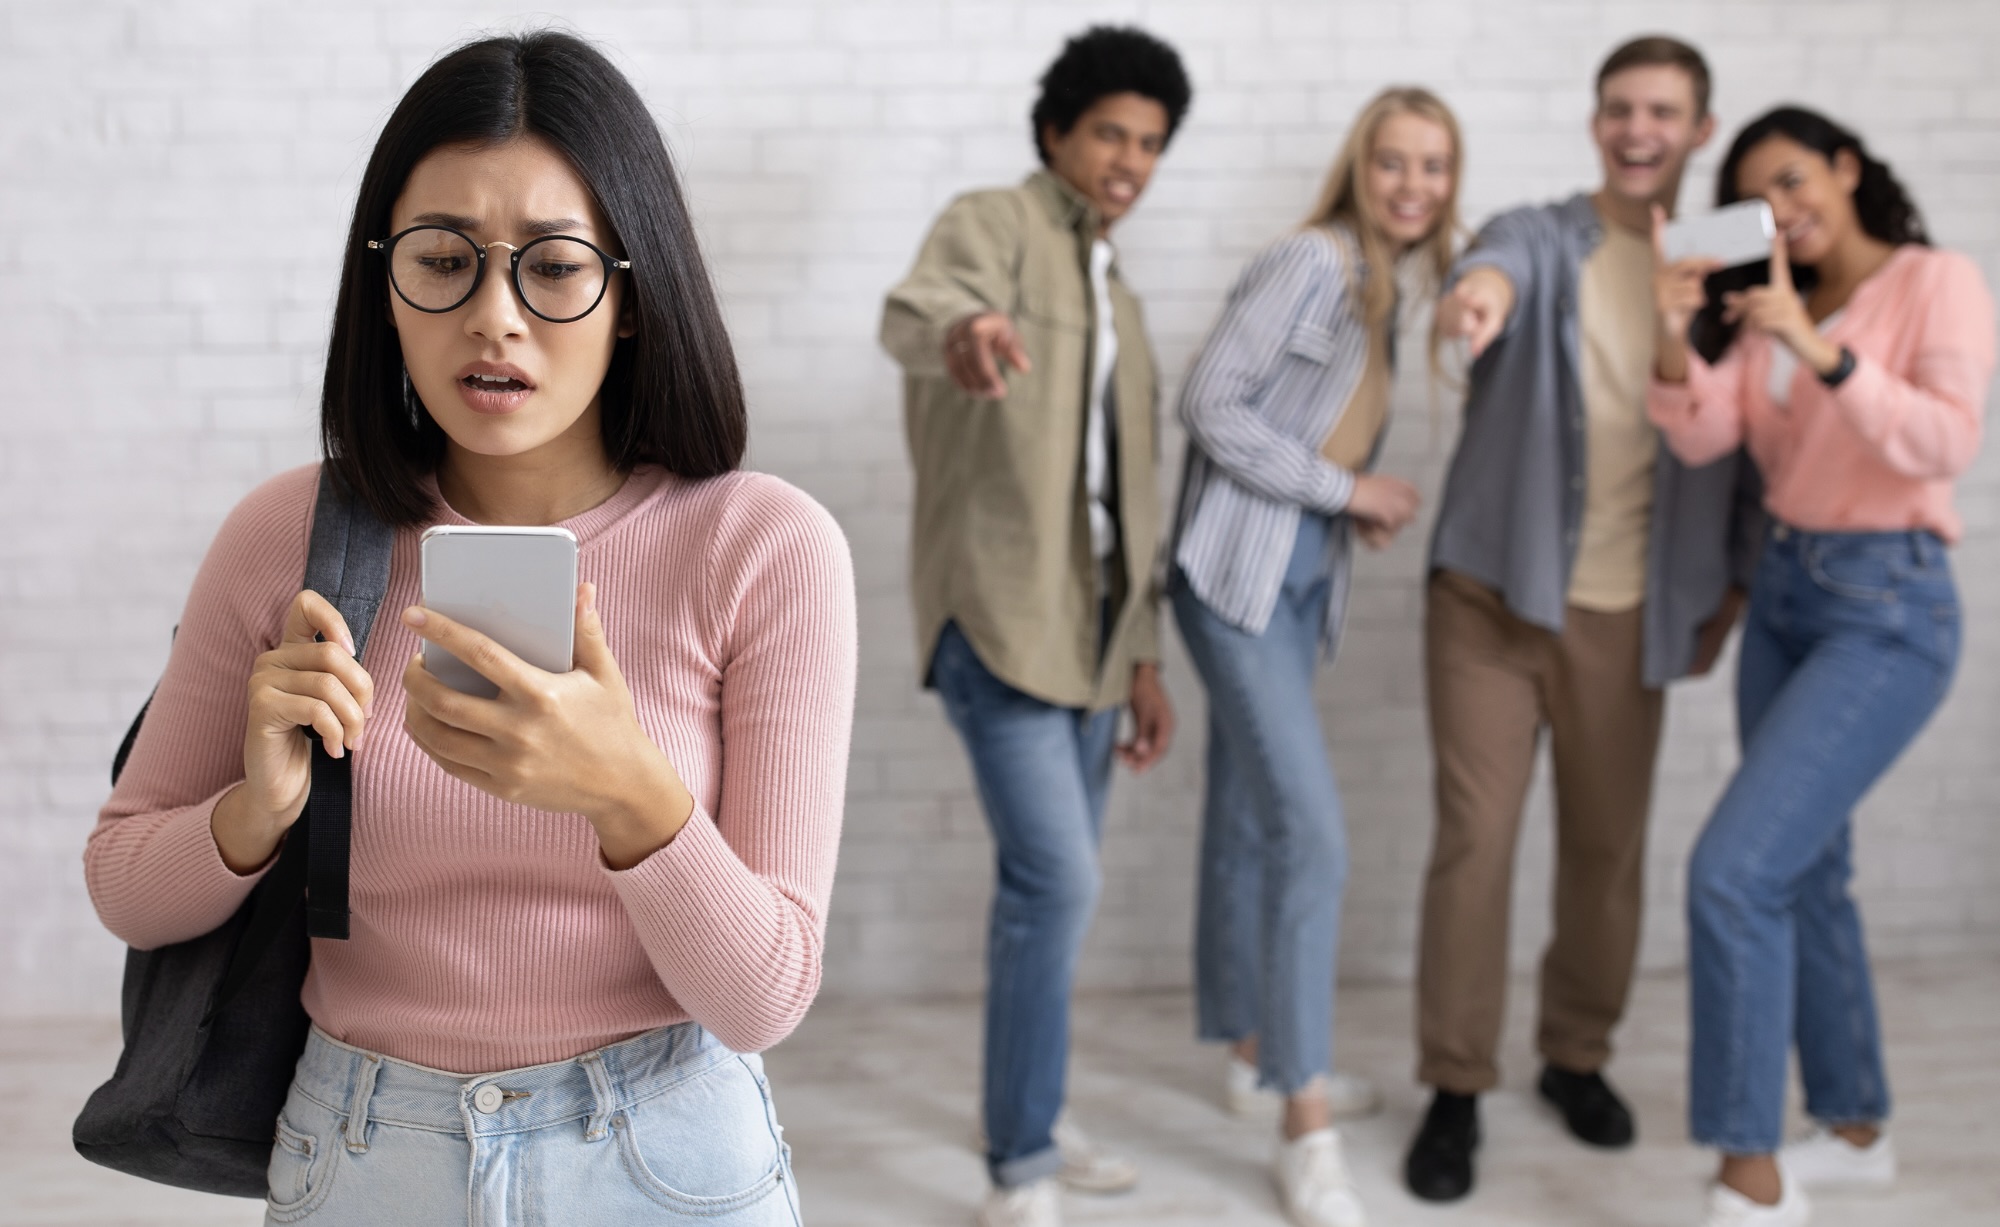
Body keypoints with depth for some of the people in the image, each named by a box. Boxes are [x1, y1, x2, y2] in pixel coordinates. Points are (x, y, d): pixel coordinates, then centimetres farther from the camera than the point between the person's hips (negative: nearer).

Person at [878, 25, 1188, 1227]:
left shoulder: (1120, 299, 20)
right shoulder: (992, 225, -5)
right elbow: (914, 308, -30)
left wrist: (1145, 653, 15)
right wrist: (961, 329, -54)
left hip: (1089, 619, 8)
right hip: (998, 610, -8)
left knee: (1049, 882, 13)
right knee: (1058, 878, -14)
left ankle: (1031, 1120, 27)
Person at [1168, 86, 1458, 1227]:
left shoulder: (1382, 288, 11)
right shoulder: (1309, 263, -14)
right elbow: (1210, 402, -18)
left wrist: (1365, 506, -2)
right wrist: (1344, 489, -15)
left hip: (1303, 581, 9)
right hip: (1240, 574, -9)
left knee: (1251, 820, 18)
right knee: (1313, 835, -13)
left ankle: (1255, 1047, 32)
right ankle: (1308, 1130, -8)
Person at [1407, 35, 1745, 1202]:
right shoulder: (1541, 240, -2)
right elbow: (1499, 266, -27)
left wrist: (1726, 592, 5)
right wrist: (1483, 290, -52)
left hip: (1627, 614, 2)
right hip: (1494, 594, -2)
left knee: (1609, 849, 11)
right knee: (1475, 841, -2)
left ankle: (1579, 1056, 31)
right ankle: (1456, 1088, 10)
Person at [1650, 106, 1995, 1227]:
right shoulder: (1774, 308, 11)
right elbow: (1703, 437, -2)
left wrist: (1823, 353, -30)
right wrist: (1675, 338, -19)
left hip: (1889, 604, -7)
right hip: (1785, 591, 7)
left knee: (1734, 869, -17)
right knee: (1807, 871, 14)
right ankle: (1857, 1129, 31)